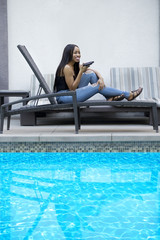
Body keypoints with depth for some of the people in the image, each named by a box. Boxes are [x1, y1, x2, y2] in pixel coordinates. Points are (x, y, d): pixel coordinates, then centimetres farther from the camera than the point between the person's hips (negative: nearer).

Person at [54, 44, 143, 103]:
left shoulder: (76, 65, 10)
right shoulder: (67, 68, -17)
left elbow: (94, 71, 10)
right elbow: (72, 88, -19)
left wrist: (101, 78, -12)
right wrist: (81, 72, -23)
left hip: (70, 93, 8)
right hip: (63, 98, -8)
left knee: (90, 73, -1)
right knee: (97, 86, -11)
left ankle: (110, 97, -2)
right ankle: (128, 95, -3)